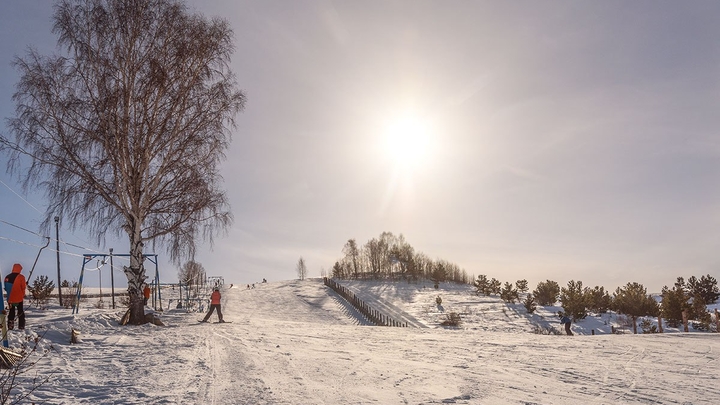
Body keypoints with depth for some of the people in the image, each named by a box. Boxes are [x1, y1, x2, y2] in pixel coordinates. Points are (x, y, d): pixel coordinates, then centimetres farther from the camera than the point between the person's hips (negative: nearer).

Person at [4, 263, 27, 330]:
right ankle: (21, 326, 6)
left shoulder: (7, 277, -1)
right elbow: (23, 287, -10)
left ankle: (10, 326, 14)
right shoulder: (21, 277, -13)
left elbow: (6, 288, 6)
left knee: (11, 312, 15)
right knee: (21, 312, 8)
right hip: (19, 298, -3)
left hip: (10, 298, 3)